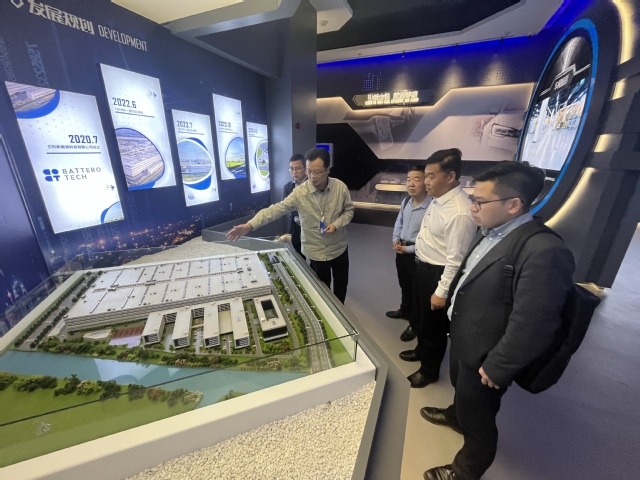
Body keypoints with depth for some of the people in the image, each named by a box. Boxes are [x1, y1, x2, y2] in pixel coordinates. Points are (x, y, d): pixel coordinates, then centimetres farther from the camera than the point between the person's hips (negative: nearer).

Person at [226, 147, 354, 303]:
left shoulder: (340, 187, -11)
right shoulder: (300, 193, -17)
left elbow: (349, 210, 2)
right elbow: (276, 209, -23)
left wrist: (337, 224, -18)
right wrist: (250, 225, -34)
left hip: (339, 248, 3)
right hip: (316, 252, -2)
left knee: (341, 284, 21)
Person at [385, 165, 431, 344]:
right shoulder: (405, 201, -1)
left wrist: (409, 249, -20)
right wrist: (395, 239, -2)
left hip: (418, 255, -7)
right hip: (401, 252, 7)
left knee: (417, 290, 14)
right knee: (404, 285, 27)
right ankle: (405, 310, 53)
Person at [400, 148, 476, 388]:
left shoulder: (459, 212, -29)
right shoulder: (438, 198, 0)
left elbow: (456, 260, -26)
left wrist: (442, 291, -19)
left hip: (437, 273, -9)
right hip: (423, 266, 9)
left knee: (433, 324, 14)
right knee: (419, 315, 27)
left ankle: (429, 369, 40)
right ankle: (421, 349, 55)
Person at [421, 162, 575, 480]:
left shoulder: (544, 251, -31)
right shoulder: (490, 232, -2)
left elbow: (531, 326, -28)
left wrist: (496, 368, -18)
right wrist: (451, 307, 13)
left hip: (484, 356, -7)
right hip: (462, 339, 8)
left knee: (478, 418, 19)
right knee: (461, 389, 34)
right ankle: (457, 415, 65)